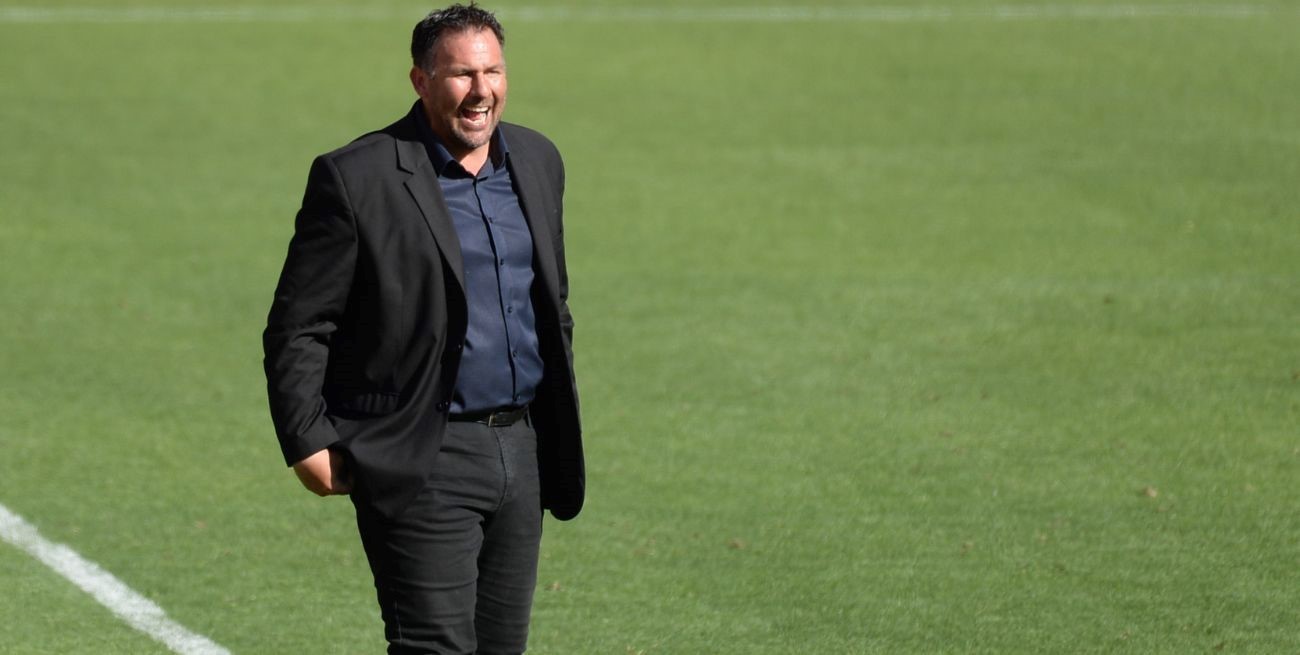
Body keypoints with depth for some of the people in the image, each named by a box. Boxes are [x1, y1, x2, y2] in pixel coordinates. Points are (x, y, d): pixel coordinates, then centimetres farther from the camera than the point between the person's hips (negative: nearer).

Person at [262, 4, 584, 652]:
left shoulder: (537, 161, 10)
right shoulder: (355, 179, -10)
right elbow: (296, 330, -7)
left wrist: (559, 424, 21)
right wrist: (307, 442, -13)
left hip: (521, 451, 7)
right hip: (424, 464, -6)